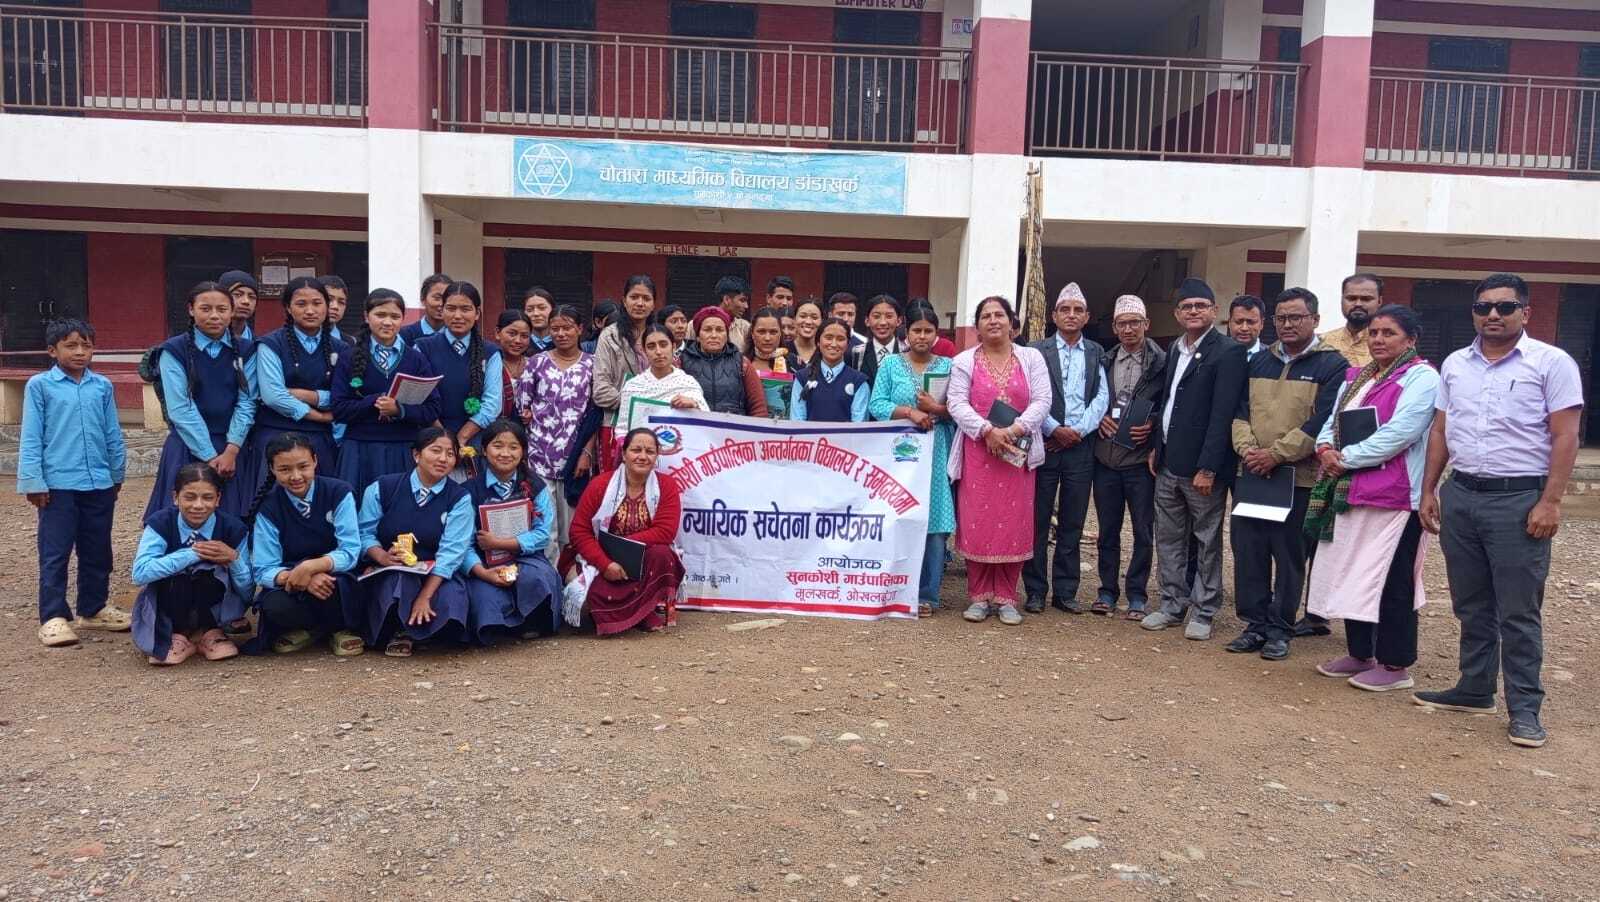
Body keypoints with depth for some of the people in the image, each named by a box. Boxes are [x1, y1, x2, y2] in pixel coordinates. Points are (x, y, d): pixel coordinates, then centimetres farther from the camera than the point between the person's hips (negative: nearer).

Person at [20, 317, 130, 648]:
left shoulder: (102, 386, 5)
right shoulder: (39, 385, -4)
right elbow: (31, 438, -4)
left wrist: (117, 475, 14)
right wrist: (33, 481, -7)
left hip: (99, 484, 4)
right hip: (58, 484, -4)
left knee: (97, 552, 13)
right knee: (55, 554, 1)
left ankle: (93, 609, 26)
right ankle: (53, 617, 9)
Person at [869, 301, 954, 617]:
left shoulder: (948, 366, 10)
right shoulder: (891, 365, 9)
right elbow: (877, 405, -2)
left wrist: (936, 409, -13)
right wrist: (909, 412, -14)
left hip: (937, 456, 1)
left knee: (934, 522, -2)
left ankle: (927, 594, 5)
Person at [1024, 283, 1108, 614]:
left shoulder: (1096, 353, 10)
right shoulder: (1038, 351, 2)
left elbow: (1101, 398, 3)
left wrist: (1077, 431, -8)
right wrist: (1055, 430, -11)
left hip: (1081, 447, 2)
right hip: (1045, 444, -2)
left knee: (1072, 523, 6)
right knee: (1038, 520, 1)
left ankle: (1065, 591, 14)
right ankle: (1036, 591, 9)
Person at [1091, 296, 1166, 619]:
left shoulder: (1161, 362, -4)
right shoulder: (1105, 362, 8)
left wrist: (1152, 426, -16)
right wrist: (1099, 418, -4)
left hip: (1141, 458, -3)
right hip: (1106, 456, 3)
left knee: (1143, 531, 5)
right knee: (1108, 529, 11)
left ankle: (1137, 594, 16)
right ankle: (1108, 590, 22)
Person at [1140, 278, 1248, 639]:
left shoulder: (1228, 352, -11)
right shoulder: (1175, 349, 12)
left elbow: (1222, 415, -16)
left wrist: (1208, 468, -19)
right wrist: (1156, 447, 12)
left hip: (1200, 466, -7)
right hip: (1168, 464, 7)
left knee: (1207, 542, 5)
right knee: (1168, 538, 13)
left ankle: (1203, 612, 14)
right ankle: (1172, 605, 24)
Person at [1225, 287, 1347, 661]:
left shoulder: (1332, 365, -2)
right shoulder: (1260, 361, 14)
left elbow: (1322, 422, -12)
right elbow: (1241, 411, 11)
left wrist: (1276, 454, -16)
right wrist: (1247, 448, -8)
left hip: (1299, 477, -5)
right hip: (1252, 473, 5)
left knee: (1289, 554, 2)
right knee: (1248, 550, 6)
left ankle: (1280, 629, 13)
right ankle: (1255, 624, 16)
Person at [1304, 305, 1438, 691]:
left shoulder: (1421, 378, -8)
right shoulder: (1355, 377, 16)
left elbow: (1398, 434, -19)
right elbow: (1332, 422, 16)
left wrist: (1345, 457, -15)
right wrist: (1326, 448, -6)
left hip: (1394, 495, -8)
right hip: (1349, 491, 8)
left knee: (1391, 580, -1)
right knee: (1352, 575, 13)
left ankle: (1395, 665, 10)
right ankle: (1360, 654, 25)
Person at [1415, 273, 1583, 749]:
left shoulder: (1551, 363, -5)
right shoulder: (1455, 365, 10)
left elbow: (1565, 436, -8)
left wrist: (1550, 502, -14)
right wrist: (1429, 491, 10)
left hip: (1519, 500, -5)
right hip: (1460, 496, 5)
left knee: (1518, 612, -1)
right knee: (1472, 606, 14)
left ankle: (1524, 708, 9)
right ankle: (1474, 690, 25)